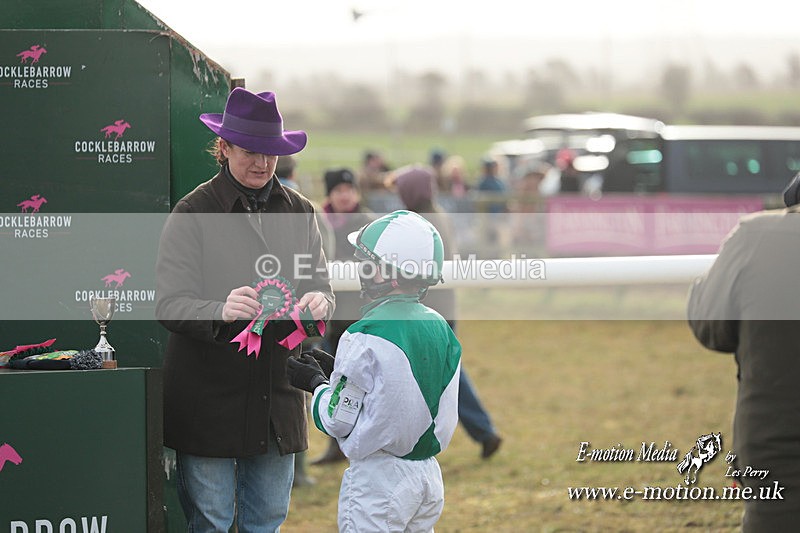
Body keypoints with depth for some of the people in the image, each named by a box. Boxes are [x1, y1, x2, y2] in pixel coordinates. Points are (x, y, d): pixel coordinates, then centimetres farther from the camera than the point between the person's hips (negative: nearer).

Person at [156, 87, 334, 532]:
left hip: (277, 394, 4)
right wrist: (222, 312, -33)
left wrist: (317, 304, -17)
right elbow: (170, 303, -12)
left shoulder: (299, 212, 10)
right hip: (209, 392, -4)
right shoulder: (193, 213, -5)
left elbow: (322, 290, 8)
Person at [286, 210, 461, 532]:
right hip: (429, 475, 7)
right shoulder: (440, 328, 4)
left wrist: (316, 383, 6)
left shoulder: (366, 338, -17)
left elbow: (339, 421, -13)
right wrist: (337, 371, 16)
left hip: (377, 480, -7)